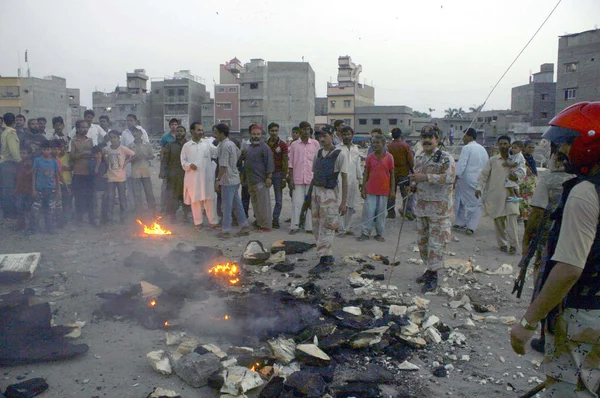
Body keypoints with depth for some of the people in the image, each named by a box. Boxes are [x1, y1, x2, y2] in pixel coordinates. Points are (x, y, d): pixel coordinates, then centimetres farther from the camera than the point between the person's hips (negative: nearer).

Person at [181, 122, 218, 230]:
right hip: (193, 177, 0)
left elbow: (216, 152, 1)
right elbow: (183, 161, 6)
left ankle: (213, 221, 13)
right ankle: (198, 222, 18)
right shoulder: (186, 146, 5)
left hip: (207, 176, 0)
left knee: (210, 198, 4)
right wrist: (189, 165, -13)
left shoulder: (208, 142, 7)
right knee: (195, 199, 6)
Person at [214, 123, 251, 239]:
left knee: (227, 206, -2)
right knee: (237, 204, 14)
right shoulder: (231, 143, 11)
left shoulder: (224, 146, -18)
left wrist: (218, 180, -20)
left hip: (228, 180, -9)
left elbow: (223, 166, -22)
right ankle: (245, 226, 18)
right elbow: (239, 153, 27)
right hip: (235, 178, 9)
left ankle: (226, 231, 4)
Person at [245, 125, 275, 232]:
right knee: (255, 203, 14)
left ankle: (266, 226, -2)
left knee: (263, 204, -7)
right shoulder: (248, 148, 17)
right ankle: (259, 222, 24)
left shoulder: (264, 147, -8)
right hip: (250, 181, 9)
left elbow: (269, 163, -14)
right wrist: (244, 176, 23)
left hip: (261, 181, -9)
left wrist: (269, 177, -19)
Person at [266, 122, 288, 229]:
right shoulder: (265, 144, 8)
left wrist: (284, 178, -8)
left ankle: (275, 220, 10)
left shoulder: (283, 145, -2)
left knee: (278, 200, 1)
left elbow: (285, 163, -3)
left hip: (278, 173, -2)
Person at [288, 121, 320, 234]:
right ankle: (294, 226, 10)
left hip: (312, 178, 0)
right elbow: (291, 163, 5)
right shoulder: (294, 144, 4)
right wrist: (291, 178, 0)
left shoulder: (315, 143, 3)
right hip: (298, 178, 0)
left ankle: (310, 226, 11)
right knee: (296, 202, 2)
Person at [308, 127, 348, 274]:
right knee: (316, 228, 11)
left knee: (326, 229, -5)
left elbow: (344, 179, -8)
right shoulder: (318, 154, 10)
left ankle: (324, 262, 1)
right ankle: (329, 256, 24)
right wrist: (311, 195, 14)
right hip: (316, 192, 7)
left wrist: (343, 202, -12)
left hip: (330, 194, -7)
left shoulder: (339, 155, -8)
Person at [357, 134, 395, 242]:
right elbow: (366, 173, 5)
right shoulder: (370, 157, 2)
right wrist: (363, 188, 1)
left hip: (384, 190, -1)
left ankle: (379, 233, 21)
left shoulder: (389, 157, -2)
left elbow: (392, 174, 2)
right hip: (370, 190, 1)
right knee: (368, 211, 2)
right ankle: (365, 233, 12)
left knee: (381, 212, 8)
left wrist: (392, 190, -1)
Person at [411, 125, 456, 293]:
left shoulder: (445, 158, -11)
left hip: (439, 206, -8)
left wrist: (426, 177, -28)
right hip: (421, 205, 8)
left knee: (436, 241, -6)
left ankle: (433, 276, 2)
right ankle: (430, 268, 31)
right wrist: (413, 184, 4)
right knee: (422, 239, 15)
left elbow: (449, 178, -25)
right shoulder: (419, 158, 13)